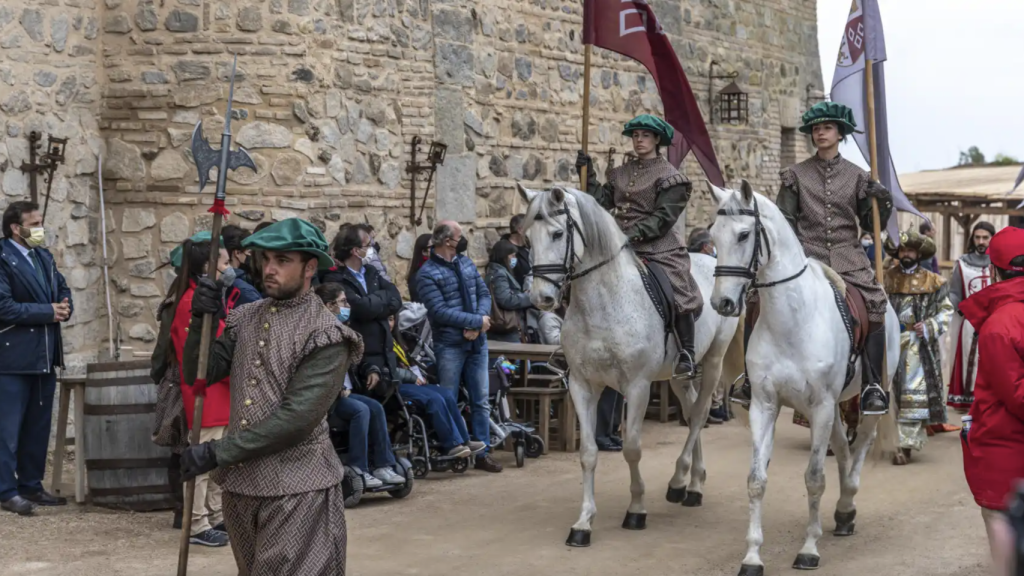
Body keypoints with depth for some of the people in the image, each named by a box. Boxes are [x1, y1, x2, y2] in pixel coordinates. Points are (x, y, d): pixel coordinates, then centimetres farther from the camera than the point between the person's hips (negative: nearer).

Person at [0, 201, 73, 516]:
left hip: (45, 356, 8)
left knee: (38, 427, 14)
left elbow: (62, 288, 21)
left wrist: (65, 307, -2)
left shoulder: (44, 257, 13)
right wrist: (48, 312, -16)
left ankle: (31, 485, 24)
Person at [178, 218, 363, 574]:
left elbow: (297, 417, -20)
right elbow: (198, 375, 4)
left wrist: (217, 453, -19)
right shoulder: (246, 318, 8)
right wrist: (201, 321, -13)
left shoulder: (325, 335, -12)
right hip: (240, 482, 7)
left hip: (296, 490, -6)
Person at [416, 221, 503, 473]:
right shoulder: (427, 274, -11)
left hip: (477, 342, 6)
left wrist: (479, 323, -11)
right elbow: (440, 311, -18)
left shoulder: (466, 263, 10)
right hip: (449, 346, -6)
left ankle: (482, 452, 16)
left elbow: (484, 294, 7)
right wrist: (477, 321, -17)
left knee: (481, 400, 8)